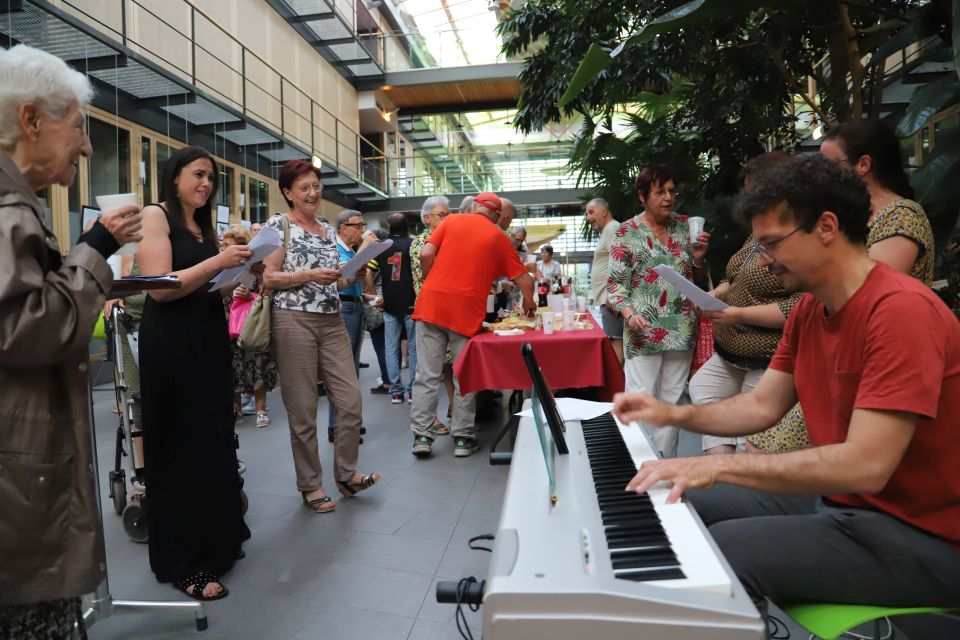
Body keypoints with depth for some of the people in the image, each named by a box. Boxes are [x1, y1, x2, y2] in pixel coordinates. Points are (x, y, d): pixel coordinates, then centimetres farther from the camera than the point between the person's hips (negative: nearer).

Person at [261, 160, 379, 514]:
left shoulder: (328, 229, 17)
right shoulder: (278, 224, -1)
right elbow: (268, 278, -7)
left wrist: (352, 275, 1)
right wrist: (308, 275, -18)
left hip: (333, 321, 6)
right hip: (294, 322, -5)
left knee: (351, 401, 3)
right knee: (303, 410, 2)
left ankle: (346, 474, 22)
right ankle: (310, 484, 19)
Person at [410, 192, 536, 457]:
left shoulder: (452, 220, 11)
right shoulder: (500, 238, 9)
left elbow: (426, 254, 0)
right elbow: (524, 279, 10)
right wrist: (529, 302, 29)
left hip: (431, 303, 1)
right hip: (467, 311, -1)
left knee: (427, 375, 5)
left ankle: (421, 436, 7)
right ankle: (462, 438, 14)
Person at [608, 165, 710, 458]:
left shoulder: (685, 225, 8)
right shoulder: (627, 232, -2)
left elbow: (699, 281, 15)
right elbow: (615, 283, -4)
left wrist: (698, 258, -5)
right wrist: (629, 313, -21)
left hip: (682, 331, 4)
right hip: (644, 332, -4)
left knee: (673, 402, 12)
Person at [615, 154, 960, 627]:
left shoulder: (902, 309, -24)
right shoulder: (808, 310, 5)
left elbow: (865, 465, -31)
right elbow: (763, 405, 6)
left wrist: (720, 466, -31)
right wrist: (674, 414, -7)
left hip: (919, 535, -8)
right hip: (837, 496, 9)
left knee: (726, 550, -25)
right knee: (688, 506, 5)